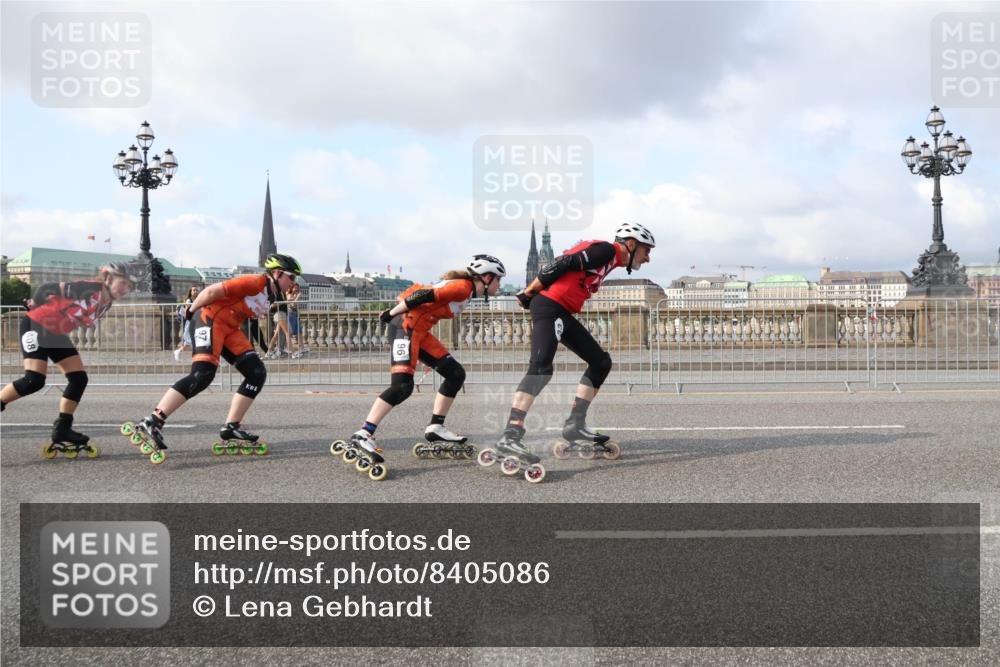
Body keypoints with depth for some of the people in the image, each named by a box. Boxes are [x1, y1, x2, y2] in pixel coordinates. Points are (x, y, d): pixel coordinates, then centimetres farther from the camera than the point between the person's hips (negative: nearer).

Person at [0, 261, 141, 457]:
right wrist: (34, 304, -10)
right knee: (34, 380, -20)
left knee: (79, 379, 1)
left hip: (57, 334, 9)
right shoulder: (89, 288, -25)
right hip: (36, 325, -9)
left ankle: (62, 430, 7)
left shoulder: (106, 305, 1)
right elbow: (48, 288, -21)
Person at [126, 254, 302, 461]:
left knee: (257, 373, 2)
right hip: (209, 319, -10)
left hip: (228, 329, 10)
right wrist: (191, 310, -4)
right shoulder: (255, 282, -16)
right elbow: (212, 290, -17)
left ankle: (231, 428, 5)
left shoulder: (271, 296, 13)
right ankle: (151, 423, -25)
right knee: (202, 375, -25)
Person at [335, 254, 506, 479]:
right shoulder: (463, 287, -13)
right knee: (402, 386, -21)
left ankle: (435, 428, 13)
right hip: (405, 324, -10)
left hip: (420, 331, 10)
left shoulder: (466, 290, 16)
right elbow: (422, 296, -20)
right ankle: (363, 436, -23)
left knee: (456, 374, 9)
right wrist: (392, 313, -13)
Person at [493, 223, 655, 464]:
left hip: (563, 314, 10)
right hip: (549, 306, -10)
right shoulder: (607, 250, -7)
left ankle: (575, 424, 12)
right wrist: (530, 292, -7)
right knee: (541, 368, -25)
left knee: (601, 361, 12)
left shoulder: (610, 260, 23)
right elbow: (563, 264, -13)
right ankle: (510, 436, -32)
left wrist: (532, 295, 13)